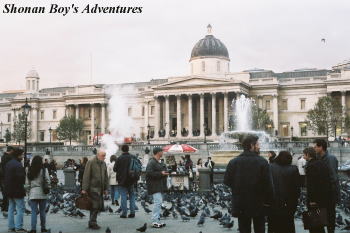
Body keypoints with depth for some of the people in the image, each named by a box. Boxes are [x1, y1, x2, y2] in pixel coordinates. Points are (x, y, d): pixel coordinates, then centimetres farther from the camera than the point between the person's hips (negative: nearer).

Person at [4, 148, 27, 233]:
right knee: (20, 209, -3)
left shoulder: (8, 164, 12)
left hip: (9, 190, 9)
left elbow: (5, 177, 16)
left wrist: (7, 188, 18)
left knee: (11, 209, 14)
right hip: (17, 190, -9)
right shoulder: (18, 165, -18)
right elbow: (21, 178, -25)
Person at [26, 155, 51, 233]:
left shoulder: (30, 170, 3)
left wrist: (29, 192, 13)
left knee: (34, 212, 4)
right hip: (42, 193, -1)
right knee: (42, 211, 9)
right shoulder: (44, 169, -6)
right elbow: (47, 181, -6)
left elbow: (27, 183, 5)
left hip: (33, 194, 1)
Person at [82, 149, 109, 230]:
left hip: (100, 189, 7)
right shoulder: (90, 162, -8)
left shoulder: (103, 163, 13)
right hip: (93, 188, -7)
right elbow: (86, 176, -11)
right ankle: (92, 222, 2)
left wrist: (106, 188, 16)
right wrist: (84, 189, -14)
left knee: (99, 206, 7)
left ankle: (92, 222, 18)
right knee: (95, 205, -9)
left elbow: (106, 177, 19)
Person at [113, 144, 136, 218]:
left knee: (123, 196, 1)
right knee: (132, 195, 12)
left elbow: (115, 169, -7)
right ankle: (132, 212, 10)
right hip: (131, 180, 3)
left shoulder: (119, 158, -12)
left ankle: (124, 213, 0)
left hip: (122, 181, -3)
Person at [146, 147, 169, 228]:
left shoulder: (157, 162, 20)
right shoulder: (151, 162, -14)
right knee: (158, 202, -15)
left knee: (159, 203, 11)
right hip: (154, 186, -11)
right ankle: (154, 221, -13)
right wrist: (161, 173, -23)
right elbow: (149, 173, -24)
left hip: (159, 186, 11)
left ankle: (157, 220, 17)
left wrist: (164, 173, 12)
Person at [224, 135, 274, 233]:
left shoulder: (233, 162, -5)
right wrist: (268, 201, -6)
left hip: (241, 205, 2)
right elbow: (268, 184, -15)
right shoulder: (262, 162, -12)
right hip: (258, 204, -2)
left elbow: (227, 181, -2)